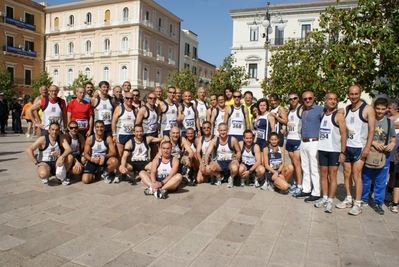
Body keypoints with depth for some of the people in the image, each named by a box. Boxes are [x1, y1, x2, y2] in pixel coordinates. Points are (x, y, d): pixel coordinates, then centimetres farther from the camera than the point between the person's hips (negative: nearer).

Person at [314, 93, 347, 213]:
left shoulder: (339, 115, -5)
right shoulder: (322, 114, 12)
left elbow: (343, 134, -9)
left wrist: (342, 152, -14)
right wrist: (318, 146, 9)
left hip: (334, 150, -5)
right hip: (322, 149, 6)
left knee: (332, 175, -2)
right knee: (323, 174, 10)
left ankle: (330, 201, 4)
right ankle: (324, 197, 20)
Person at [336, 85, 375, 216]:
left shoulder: (367, 109, -5)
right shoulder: (346, 109, 11)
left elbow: (371, 130, -9)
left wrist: (367, 148, -15)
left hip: (359, 148, -5)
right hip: (346, 147, 5)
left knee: (356, 175, -6)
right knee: (347, 174, 10)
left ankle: (357, 204, 3)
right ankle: (348, 200, 22)